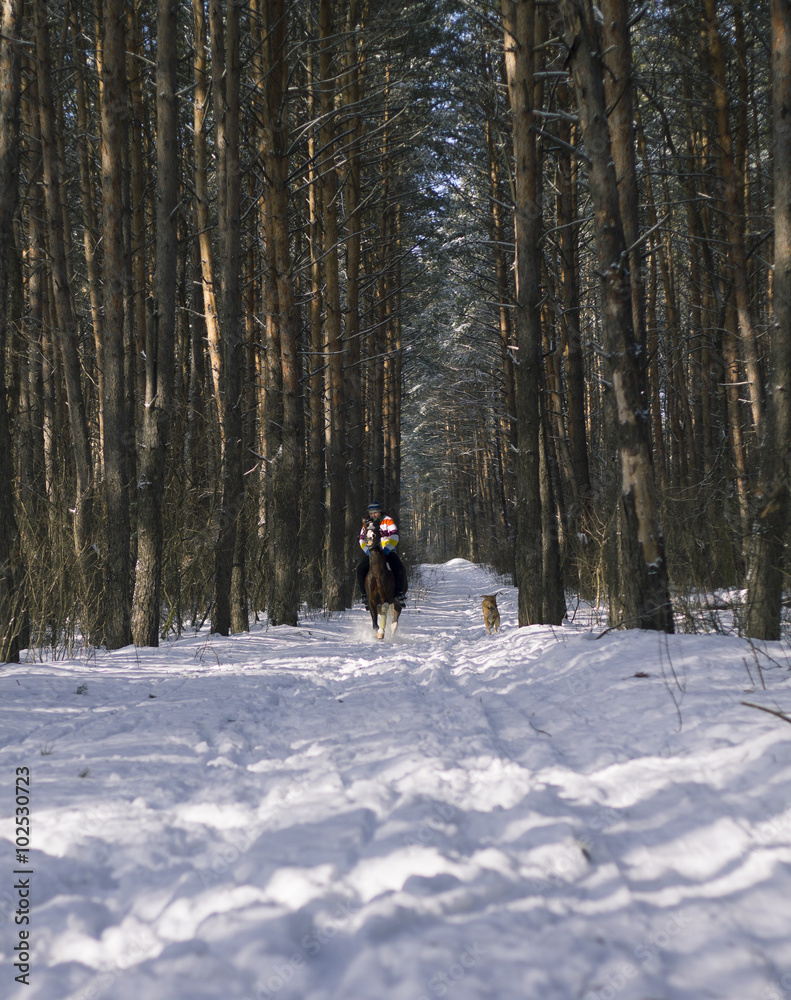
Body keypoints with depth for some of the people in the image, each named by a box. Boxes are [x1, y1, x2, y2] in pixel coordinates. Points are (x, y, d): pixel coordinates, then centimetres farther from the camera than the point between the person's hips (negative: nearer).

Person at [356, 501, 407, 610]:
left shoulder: (388, 521, -2)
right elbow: (362, 540, 5)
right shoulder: (367, 523, 8)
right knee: (361, 568, -19)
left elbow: (394, 537, -11)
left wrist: (387, 549, -25)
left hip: (388, 551, -3)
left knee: (399, 568, -27)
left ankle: (400, 592, -18)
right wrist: (368, 550, -14)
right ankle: (365, 594, -9)